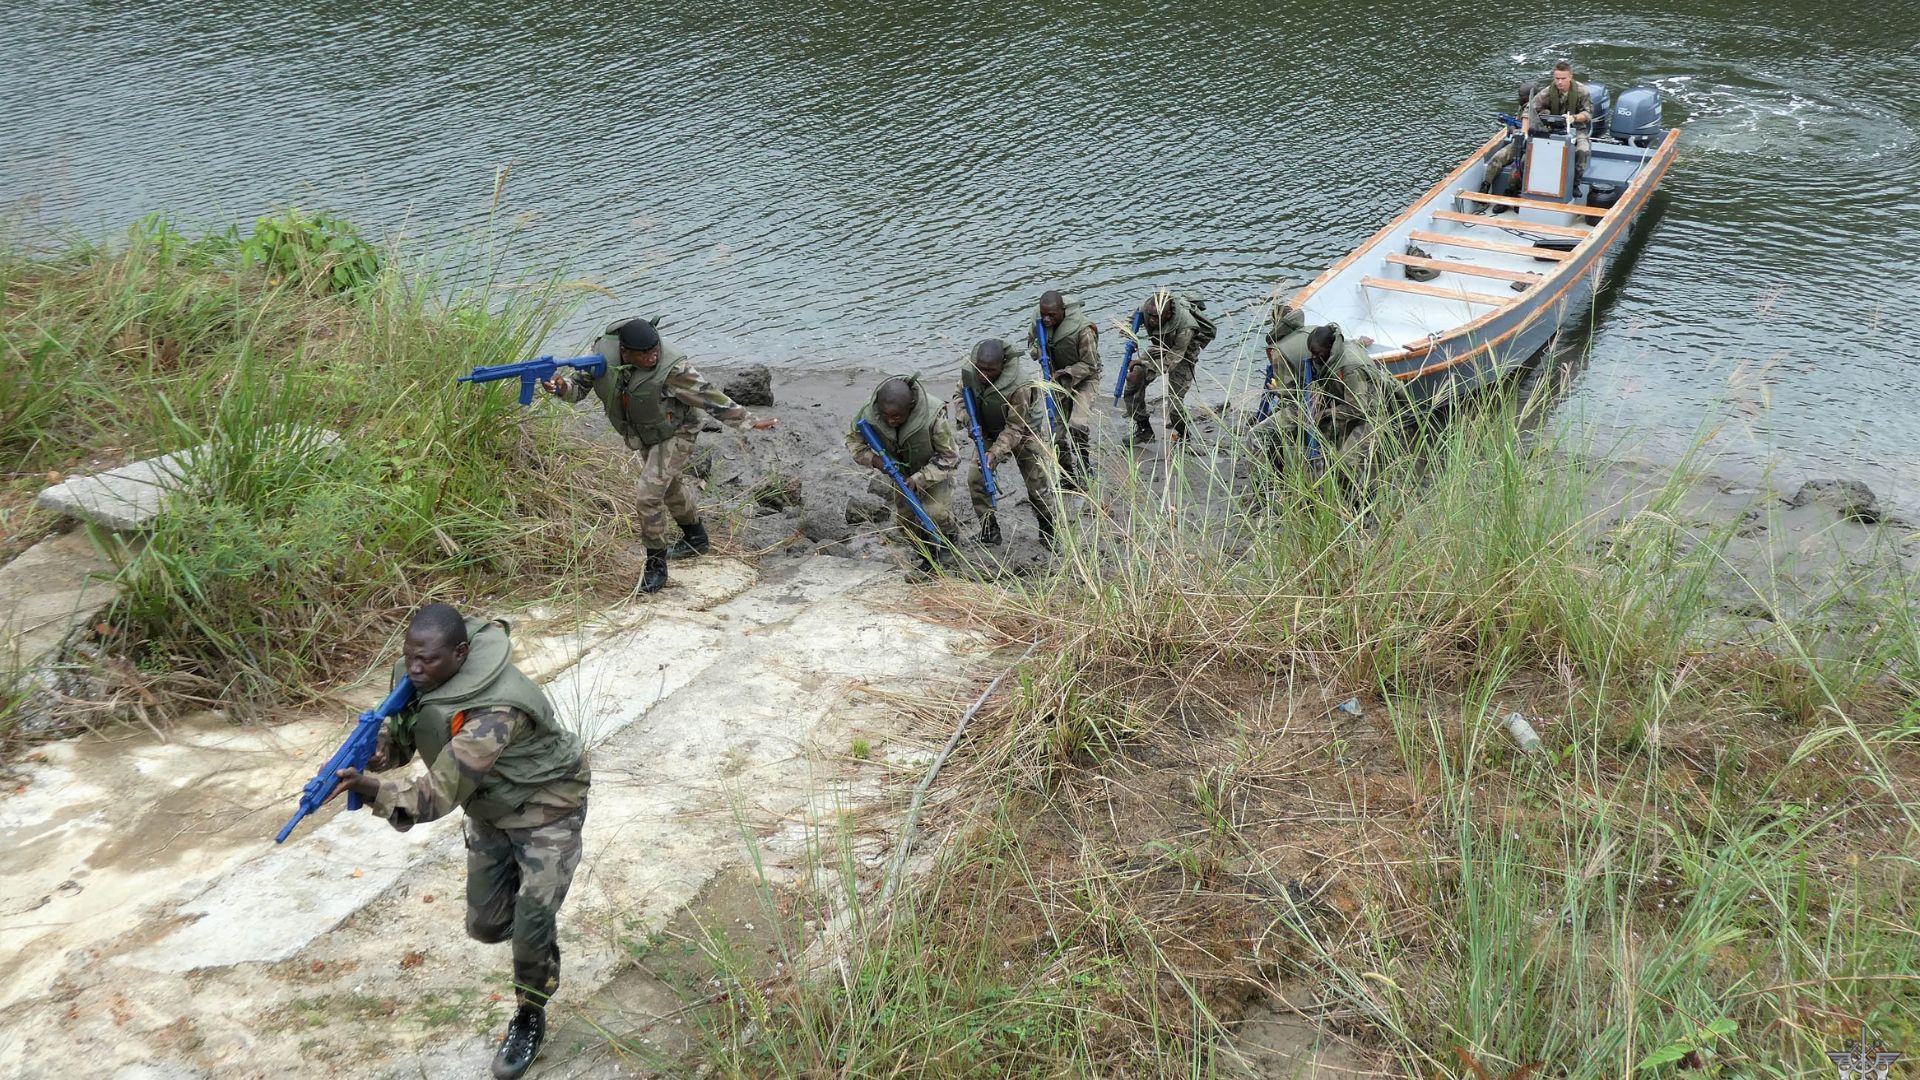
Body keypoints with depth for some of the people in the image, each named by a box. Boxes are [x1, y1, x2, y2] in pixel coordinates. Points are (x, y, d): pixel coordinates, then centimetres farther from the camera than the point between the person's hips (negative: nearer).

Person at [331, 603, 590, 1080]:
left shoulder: (493, 711, -40)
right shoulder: (415, 675, -17)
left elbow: (440, 794, -40)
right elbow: (397, 737, -3)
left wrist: (373, 788, -55)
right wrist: (366, 759, -27)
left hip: (546, 809, -7)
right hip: (491, 809, 7)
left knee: (531, 927, -7)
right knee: (485, 925, 13)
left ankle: (530, 1019, 20)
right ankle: (538, 929, 46)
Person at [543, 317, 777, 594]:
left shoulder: (671, 368, -35)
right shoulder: (603, 353, -22)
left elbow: (708, 396, -28)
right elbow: (581, 383, -6)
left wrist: (748, 421, -25)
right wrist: (563, 386, -30)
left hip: (675, 433, -7)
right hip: (646, 436, 7)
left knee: (649, 493, -17)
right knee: (671, 486, 27)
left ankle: (656, 566, 0)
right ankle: (696, 539, 52)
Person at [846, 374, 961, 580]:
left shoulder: (932, 416, -41)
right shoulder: (869, 414, -31)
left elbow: (947, 456, -27)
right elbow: (853, 440, -10)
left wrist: (920, 479, -36)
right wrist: (873, 459, -29)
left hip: (934, 470, -4)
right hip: (900, 469, 4)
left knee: (935, 512, -19)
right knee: (905, 515, 9)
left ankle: (930, 561, 4)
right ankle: (922, 551, 35)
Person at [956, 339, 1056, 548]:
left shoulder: (1020, 387, -39)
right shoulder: (969, 371, -24)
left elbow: (1014, 429, -31)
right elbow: (960, 394, -2)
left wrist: (996, 453, -42)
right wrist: (963, 416, -23)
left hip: (1023, 434, -4)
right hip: (988, 433, 4)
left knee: (1037, 484, 1)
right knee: (976, 479, -6)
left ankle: (1049, 529, 24)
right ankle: (989, 529, 9)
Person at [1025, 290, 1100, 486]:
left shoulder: (1082, 328, -30)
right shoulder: (1038, 321, -14)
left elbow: (1089, 364, -21)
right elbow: (1031, 342, 7)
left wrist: (1066, 374, -30)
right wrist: (1038, 352, -16)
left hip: (1083, 379, -5)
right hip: (1058, 377, 6)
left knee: (1078, 425, -23)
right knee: (1057, 430, 7)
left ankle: (1085, 471, -5)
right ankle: (1066, 475, 23)